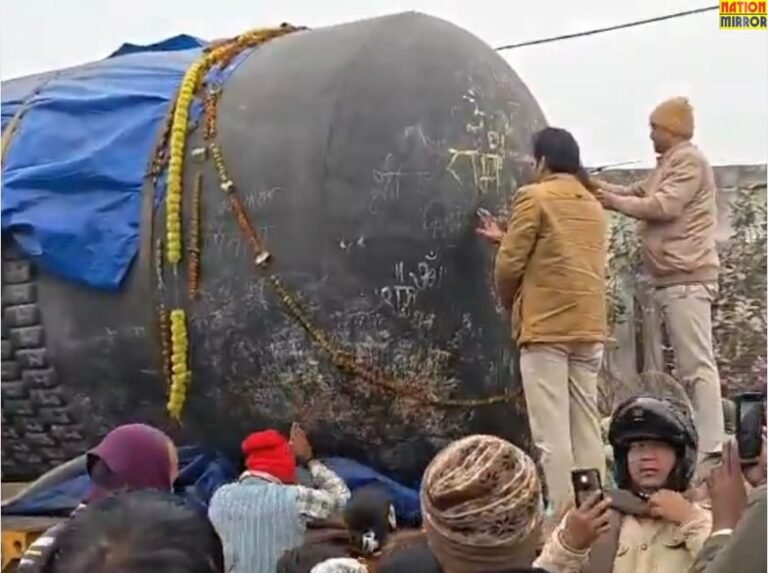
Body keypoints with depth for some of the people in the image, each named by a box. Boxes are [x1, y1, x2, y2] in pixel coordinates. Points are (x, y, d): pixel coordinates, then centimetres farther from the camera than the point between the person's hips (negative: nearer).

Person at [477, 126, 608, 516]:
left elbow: (510, 264, -4)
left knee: (552, 433, -7)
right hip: (588, 327, 7)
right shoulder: (593, 206, 18)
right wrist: (506, 238, 31)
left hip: (546, 326, -7)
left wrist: (510, 304, 14)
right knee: (587, 427, 8)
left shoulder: (535, 197, -2)